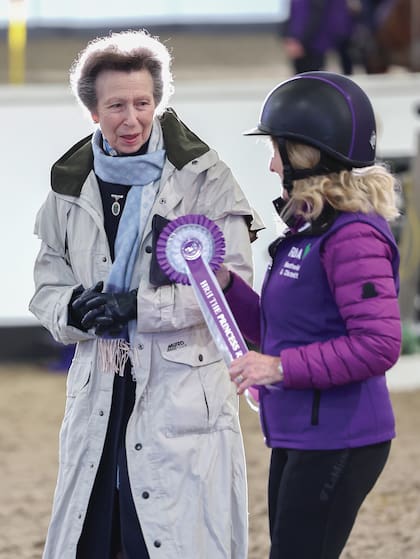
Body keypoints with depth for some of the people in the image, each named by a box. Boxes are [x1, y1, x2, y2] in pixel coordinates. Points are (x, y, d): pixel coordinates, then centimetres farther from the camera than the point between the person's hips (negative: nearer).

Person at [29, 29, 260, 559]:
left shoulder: (204, 179, -4)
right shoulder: (69, 188, 10)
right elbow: (46, 290, 16)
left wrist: (141, 305, -16)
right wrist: (73, 310, -7)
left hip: (183, 394, -4)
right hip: (98, 395, 4)